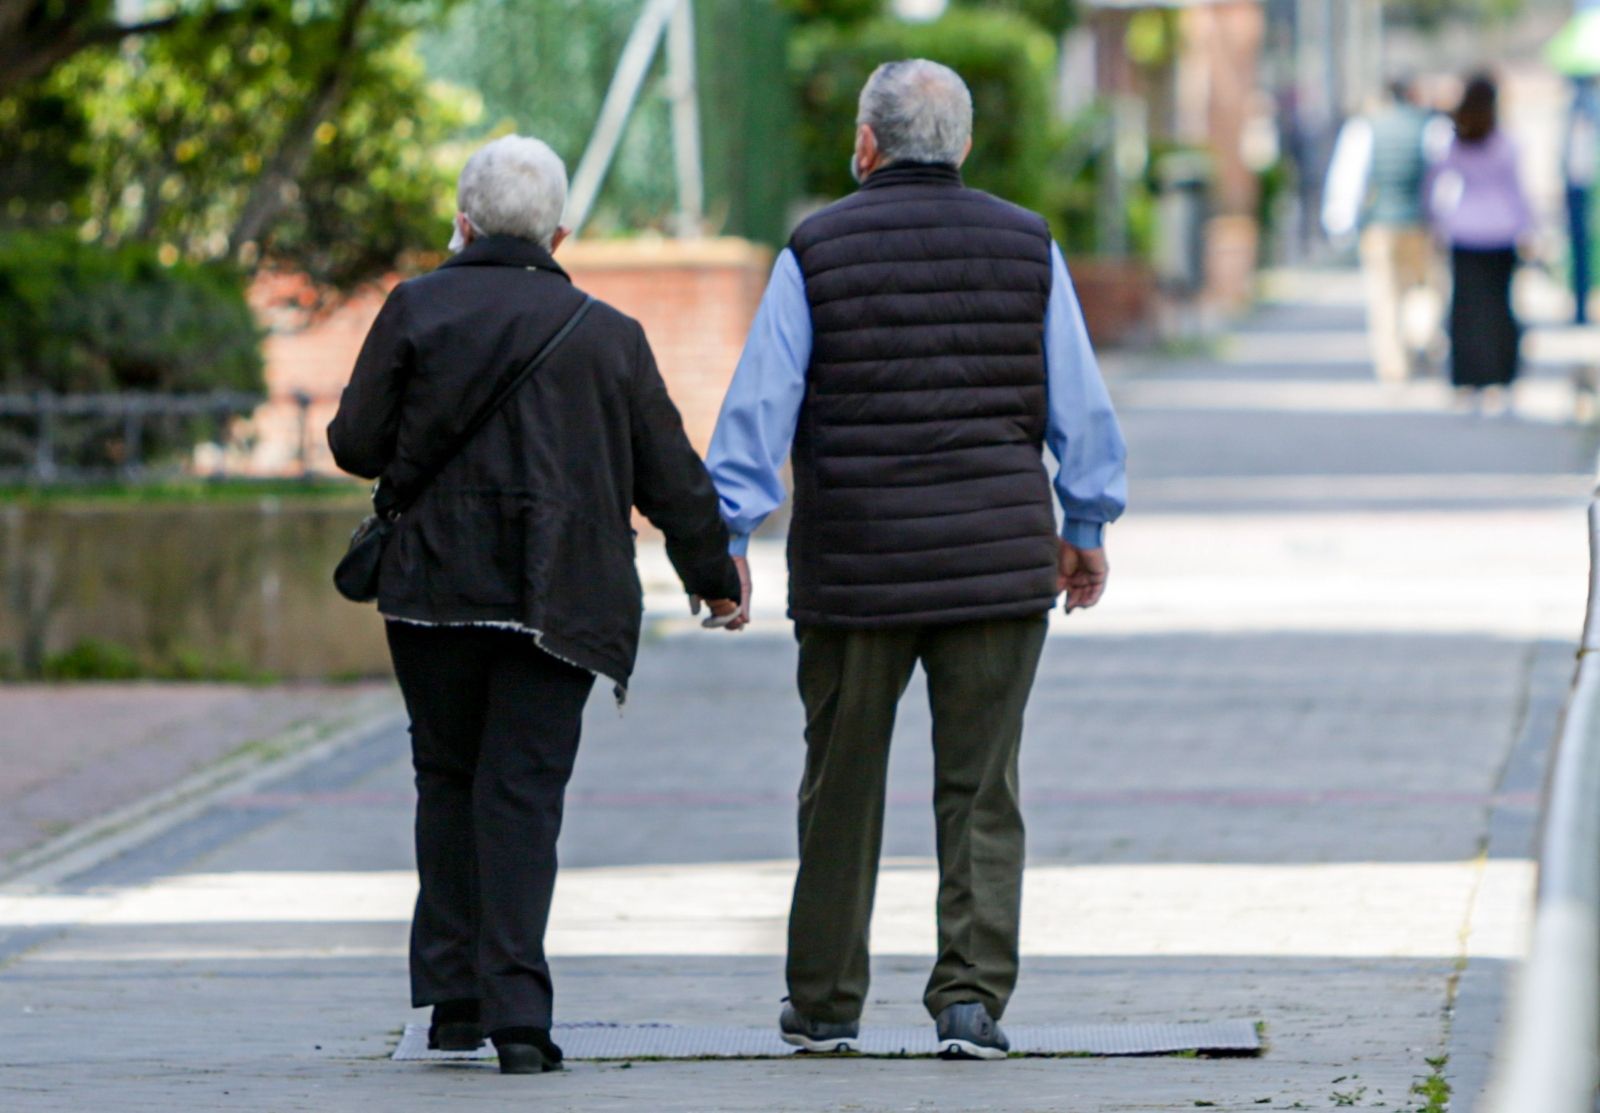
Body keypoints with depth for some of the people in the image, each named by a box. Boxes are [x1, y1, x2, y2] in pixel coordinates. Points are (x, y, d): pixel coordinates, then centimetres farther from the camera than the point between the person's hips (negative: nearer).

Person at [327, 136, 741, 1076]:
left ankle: (454, 995, 11)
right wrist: (715, 575, 23)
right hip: (559, 601, 0)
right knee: (523, 789, -1)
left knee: (450, 780, 14)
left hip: (436, 588, 0)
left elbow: (356, 442, -1)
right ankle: (516, 1007, -12)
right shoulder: (609, 335, 6)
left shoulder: (417, 311, 1)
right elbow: (671, 476, 9)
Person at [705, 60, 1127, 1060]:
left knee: (842, 790, 11)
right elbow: (1081, 406, 6)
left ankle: (825, 1004, 18)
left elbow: (758, 406, -4)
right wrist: (1088, 528, 17)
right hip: (1000, 561, 0)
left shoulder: (816, 253, -2)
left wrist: (727, 536, -1)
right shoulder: (1026, 247, 3)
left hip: (853, 566, 0)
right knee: (982, 792, 3)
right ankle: (973, 996, -8)